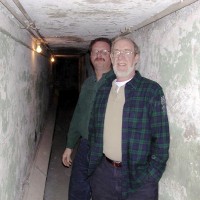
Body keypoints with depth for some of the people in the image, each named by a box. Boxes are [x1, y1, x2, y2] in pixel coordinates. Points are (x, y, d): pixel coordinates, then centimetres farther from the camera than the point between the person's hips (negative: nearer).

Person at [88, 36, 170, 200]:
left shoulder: (152, 90, -8)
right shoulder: (102, 91, 7)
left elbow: (161, 138, -9)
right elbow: (93, 131, 12)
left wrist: (151, 176, -11)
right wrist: (92, 165, 7)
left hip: (138, 177, -4)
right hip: (103, 174, 4)